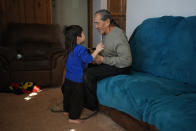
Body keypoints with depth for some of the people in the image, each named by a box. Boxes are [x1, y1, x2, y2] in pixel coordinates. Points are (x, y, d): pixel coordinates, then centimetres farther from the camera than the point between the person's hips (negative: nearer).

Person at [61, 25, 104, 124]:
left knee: (67, 94, 23)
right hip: (77, 79, -9)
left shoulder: (70, 48, 6)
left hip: (68, 78, 9)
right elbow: (88, 59, -22)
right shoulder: (81, 49, -22)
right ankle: (73, 117, 13)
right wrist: (97, 50, -18)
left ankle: (66, 110, 42)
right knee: (77, 98, 4)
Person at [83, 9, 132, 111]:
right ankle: (84, 99, 15)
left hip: (120, 67, -10)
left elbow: (127, 60, -29)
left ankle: (92, 105, -4)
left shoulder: (118, 36, -24)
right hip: (108, 63, 10)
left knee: (88, 74, -22)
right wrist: (96, 55, -1)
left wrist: (103, 60, -23)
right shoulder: (105, 33, 5)